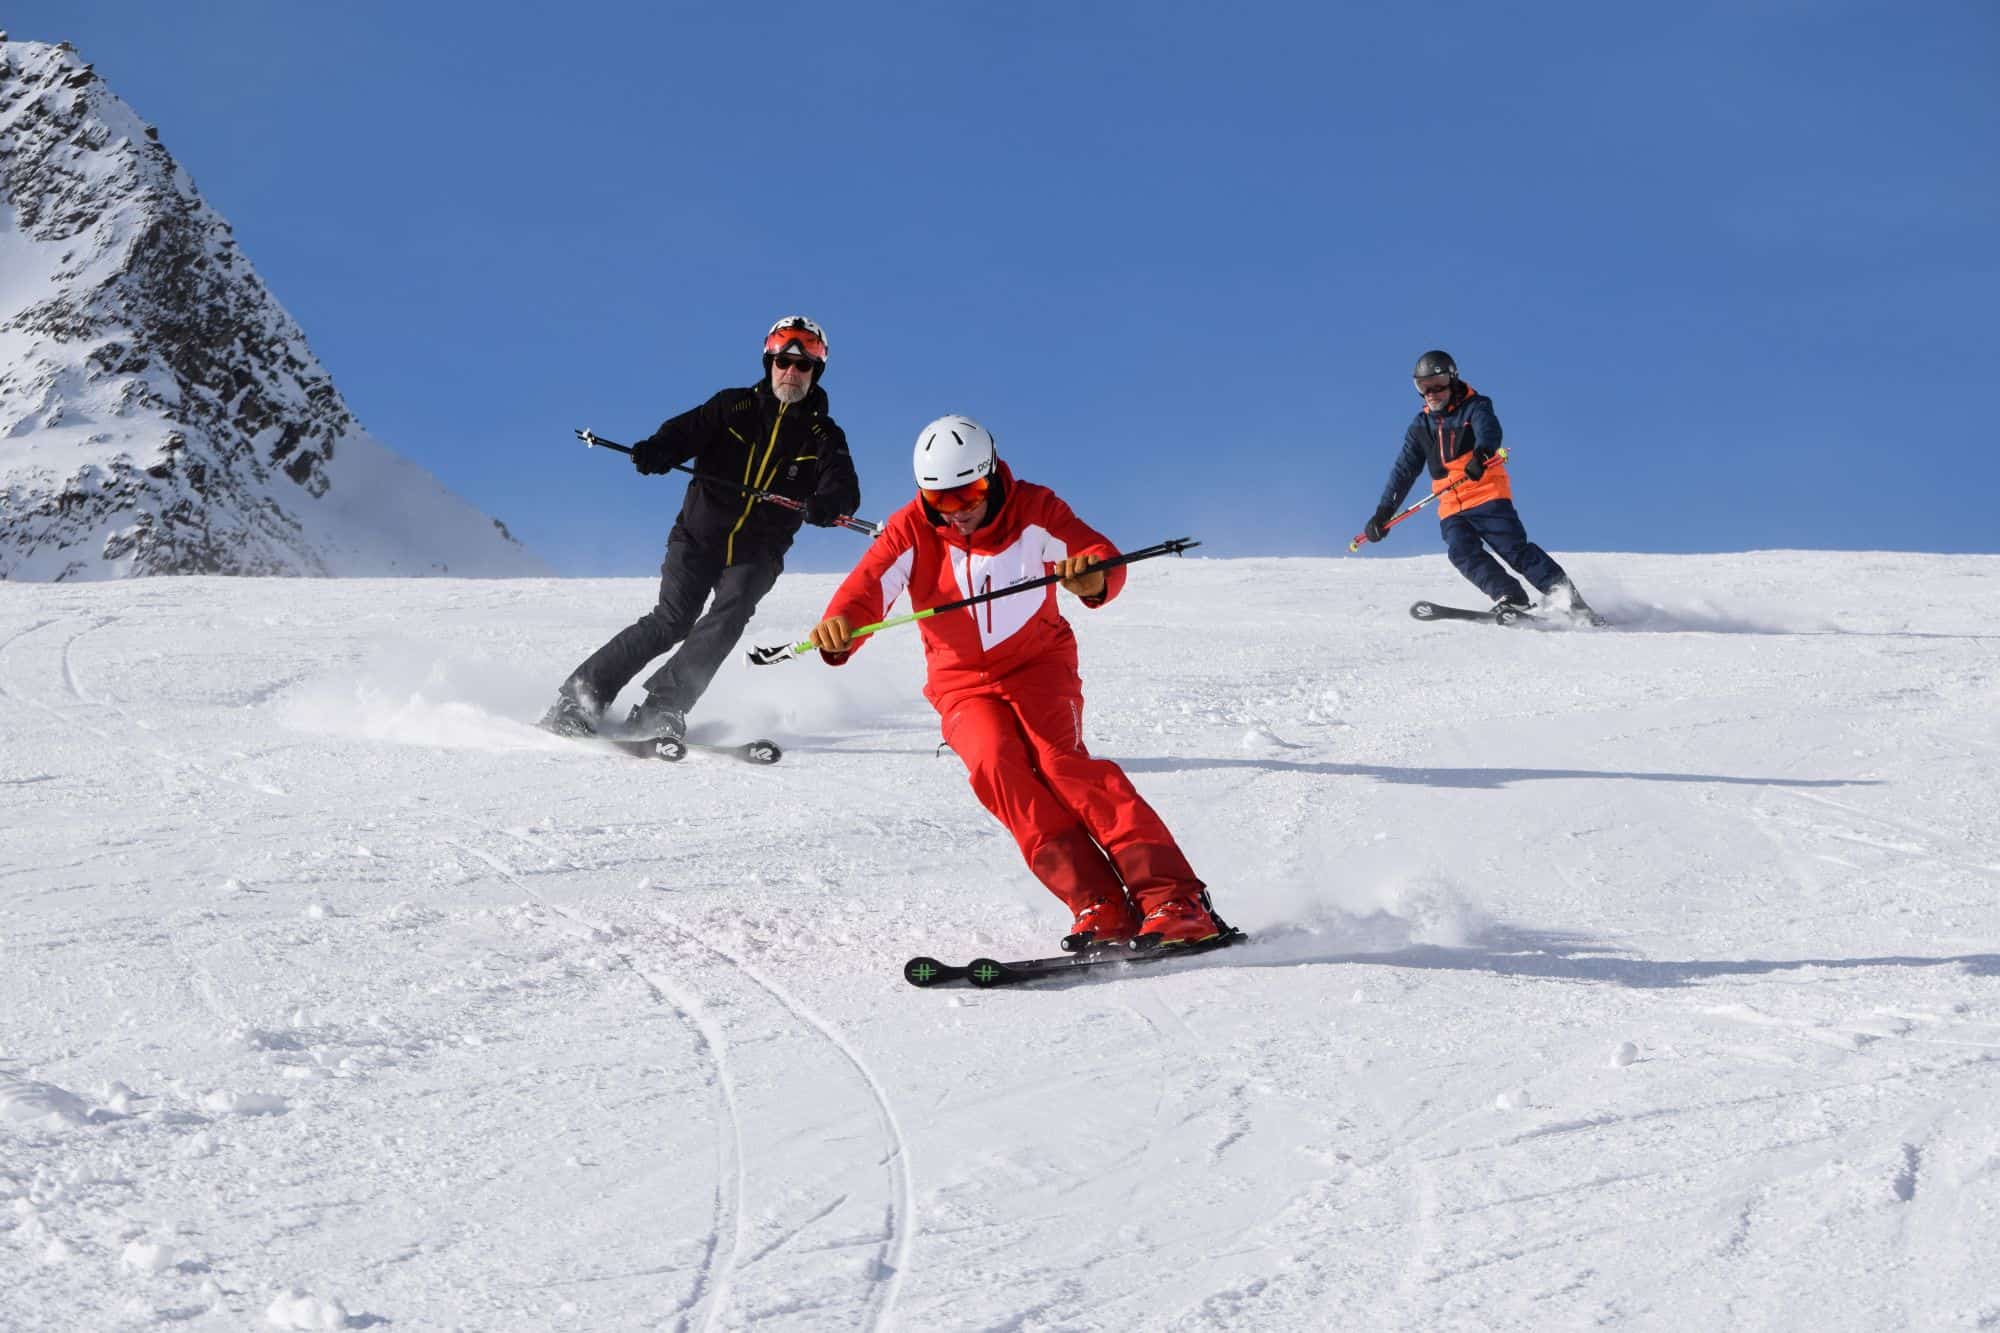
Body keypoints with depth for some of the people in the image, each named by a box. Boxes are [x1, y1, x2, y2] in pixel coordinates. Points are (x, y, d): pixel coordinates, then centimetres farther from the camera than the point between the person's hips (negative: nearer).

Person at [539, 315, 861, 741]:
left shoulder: (823, 435, 6)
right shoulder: (736, 406, 7)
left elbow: (845, 490, -9)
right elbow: (687, 431, -6)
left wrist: (827, 504, -33)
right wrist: (655, 452, -29)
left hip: (756, 554, 1)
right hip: (699, 534, -1)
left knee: (727, 619, -23)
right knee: (673, 621, -14)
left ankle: (659, 709, -25)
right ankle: (582, 694, -6)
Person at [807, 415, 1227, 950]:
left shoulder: (1032, 509, -13)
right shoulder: (911, 531, -11)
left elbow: (1100, 556, -24)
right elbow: (867, 589, -24)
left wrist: (1092, 578, -50)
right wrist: (839, 629, -48)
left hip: (1039, 663, -1)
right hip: (964, 684, 2)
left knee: (1059, 760, -27)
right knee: (994, 763, -27)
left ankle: (1171, 897, -30)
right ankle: (1101, 910, -30)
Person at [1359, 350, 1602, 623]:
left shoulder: (1474, 407, 0)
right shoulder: (1421, 427, 15)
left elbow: (1489, 430, -22)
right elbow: (1403, 471, 17)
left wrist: (1481, 453, -46)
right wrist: (1383, 513, 10)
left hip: (1488, 497, -5)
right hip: (1451, 509, 5)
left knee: (1515, 549, -15)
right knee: (1463, 552, -22)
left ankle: (1568, 598, -11)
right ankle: (1509, 596, -29)